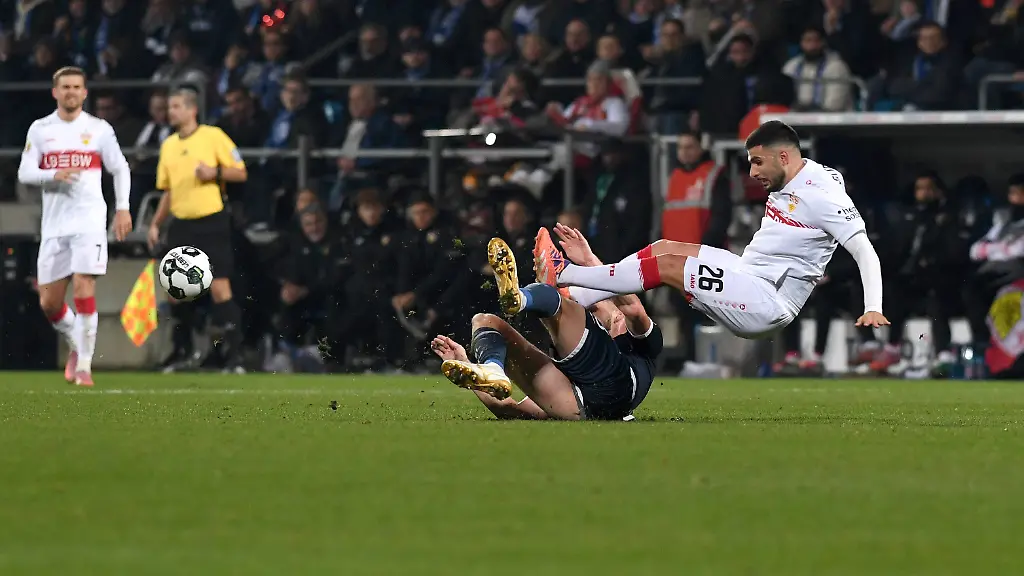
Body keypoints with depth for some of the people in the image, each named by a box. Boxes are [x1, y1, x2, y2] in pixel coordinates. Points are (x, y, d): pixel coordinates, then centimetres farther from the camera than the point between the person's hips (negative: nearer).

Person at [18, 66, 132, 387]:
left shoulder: (99, 129, 4)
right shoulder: (40, 129, 7)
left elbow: (120, 169, 11)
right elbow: (24, 173, 2)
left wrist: (123, 208, 2)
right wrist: (54, 175, -17)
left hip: (89, 222, -3)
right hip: (54, 225, 3)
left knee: (84, 291, -17)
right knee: (49, 303, 3)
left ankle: (84, 365, -10)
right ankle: (77, 345, 31)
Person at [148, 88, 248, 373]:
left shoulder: (213, 136, -3)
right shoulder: (168, 145, 14)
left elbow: (240, 173, -3)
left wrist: (215, 172, -20)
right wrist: (155, 224, 13)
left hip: (211, 222, -6)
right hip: (181, 226, 6)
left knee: (220, 288, -11)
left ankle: (234, 354, -8)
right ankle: (182, 350, 21)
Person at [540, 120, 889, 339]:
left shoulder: (821, 196, -17)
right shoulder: (787, 182, 11)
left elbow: (865, 251, -21)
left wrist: (873, 309, -30)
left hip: (767, 304, -10)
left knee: (667, 265, -14)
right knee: (664, 248, 5)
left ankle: (564, 275, -6)